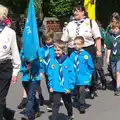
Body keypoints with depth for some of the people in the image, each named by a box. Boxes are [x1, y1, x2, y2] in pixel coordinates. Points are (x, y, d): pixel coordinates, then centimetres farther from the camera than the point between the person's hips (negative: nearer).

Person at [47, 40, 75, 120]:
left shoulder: (68, 61, -12)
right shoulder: (52, 61, -6)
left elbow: (71, 75, -11)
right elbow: (50, 75, -2)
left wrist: (70, 87, -13)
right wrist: (50, 86, -6)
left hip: (66, 88, 1)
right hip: (56, 88, 0)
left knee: (68, 103, 23)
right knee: (56, 104, -4)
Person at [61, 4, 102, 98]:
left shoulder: (91, 22, 2)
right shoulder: (70, 25, 13)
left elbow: (97, 38, -2)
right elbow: (64, 40, 12)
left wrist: (98, 50, -8)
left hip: (88, 50, -3)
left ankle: (92, 91, 27)